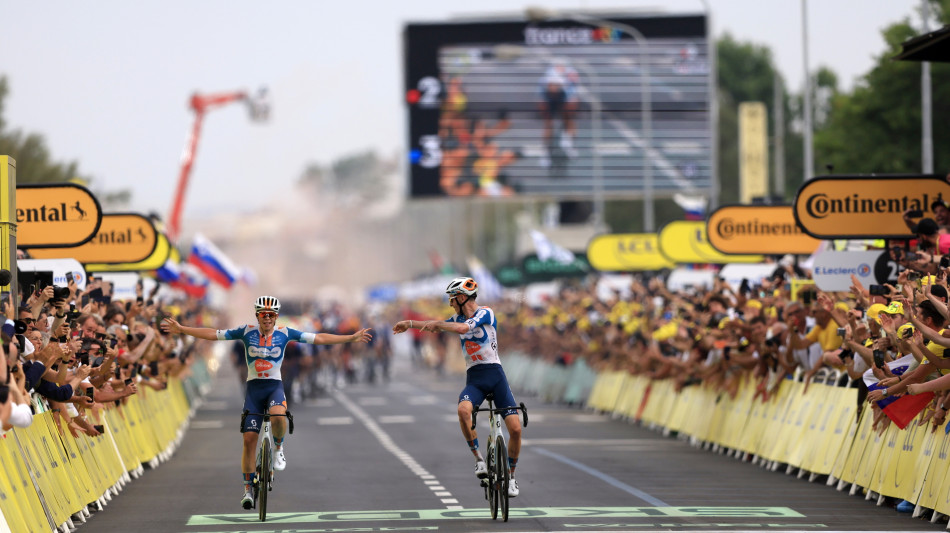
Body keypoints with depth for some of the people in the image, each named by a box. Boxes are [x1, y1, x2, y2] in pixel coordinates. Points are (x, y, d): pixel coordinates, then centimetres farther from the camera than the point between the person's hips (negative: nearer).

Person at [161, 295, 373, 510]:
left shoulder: (284, 333, -2)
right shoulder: (247, 332, -2)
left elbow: (318, 338, -2)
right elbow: (213, 334, -1)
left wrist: (352, 338, -5)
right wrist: (181, 330, -6)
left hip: (275, 386, -1)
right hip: (253, 387, 1)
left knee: (278, 415, -35)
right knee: (249, 438, -5)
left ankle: (278, 448, -2)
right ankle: (248, 489, 6)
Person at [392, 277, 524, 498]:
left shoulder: (485, 313, -6)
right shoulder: (458, 318, 13)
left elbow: (464, 328, -22)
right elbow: (437, 326, 32)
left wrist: (436, 324, -12)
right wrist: (410, 324, 36)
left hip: (495, 374, -4)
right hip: (474, 378, 4)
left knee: (515, 428, -13)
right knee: (463, 409, -31)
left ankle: (511, 477, 6)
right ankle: (478, 459, -18)